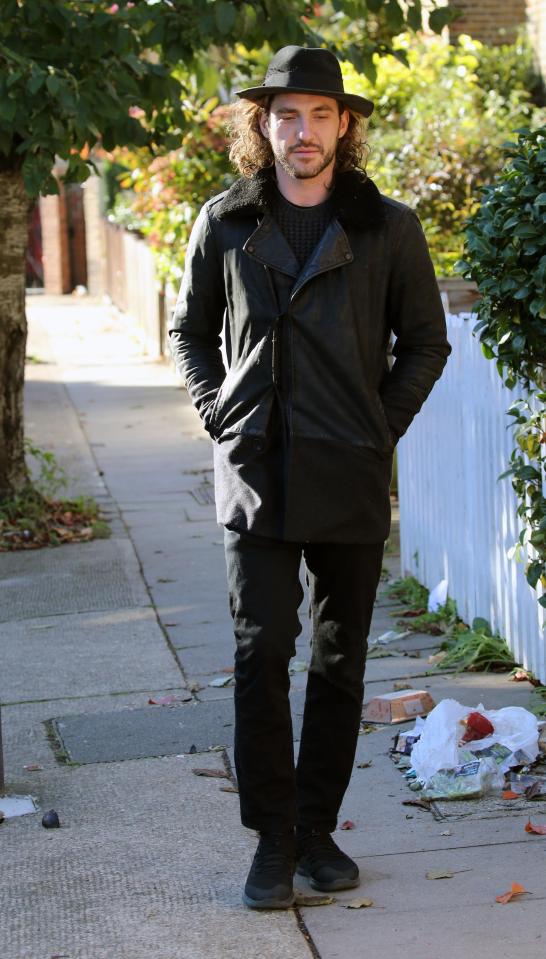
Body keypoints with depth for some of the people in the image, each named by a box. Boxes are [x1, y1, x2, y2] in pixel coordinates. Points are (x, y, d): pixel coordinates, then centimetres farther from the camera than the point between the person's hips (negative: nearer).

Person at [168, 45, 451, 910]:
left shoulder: (387, 229, 2)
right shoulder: (225, 224, 4)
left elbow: (426, 340, 11)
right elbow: (189, 329, 17)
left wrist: (383, 426, 1)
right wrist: (218, 415, 4)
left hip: (351, 481, 1)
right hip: (257, 477, 0)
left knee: (340, 662, 8)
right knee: (260, 655, -5)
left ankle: (318, 829, 20)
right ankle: (273, 840, 4)